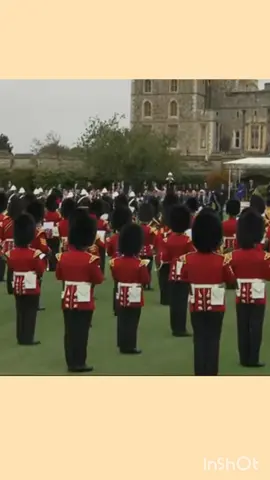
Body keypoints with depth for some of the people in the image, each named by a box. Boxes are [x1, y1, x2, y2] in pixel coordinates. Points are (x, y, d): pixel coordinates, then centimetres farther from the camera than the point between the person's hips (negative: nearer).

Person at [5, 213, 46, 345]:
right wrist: (42, 259, 4)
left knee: (20, 313, 13)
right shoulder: (35, 254, -16)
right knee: (30, 313, 3)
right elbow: (40, 271, -10)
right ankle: (28, 338, 4)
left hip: (17, 287, 5)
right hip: (31, 287, -5)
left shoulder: (11, 253, -2)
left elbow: (11, 268, 11)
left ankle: (21, 338, 17)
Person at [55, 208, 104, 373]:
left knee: (69, 332, 11)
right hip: (84, 301, -5)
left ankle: (71, 362, 17)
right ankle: (79, 363, 5)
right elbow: (99, 280, -9)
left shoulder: (63, 257, 0)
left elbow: (59, 276, 13)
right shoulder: (91, 259, -16)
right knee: (81, 332, 1)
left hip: (68, 300, 5)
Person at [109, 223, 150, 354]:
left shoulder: (116, 262, -1)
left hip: (121, 296, 5)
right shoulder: (140, 263, -16)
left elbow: (115, 278, 10)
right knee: (132, 322, 1)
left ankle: (122, 345, 19)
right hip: (135, 297, -5)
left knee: (122, 321, 12)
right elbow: (146, 280, -10)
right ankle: (130, 346, 4)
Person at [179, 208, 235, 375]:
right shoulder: (222, 260, -14)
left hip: (196, 305, 2)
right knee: (213, 340, 6)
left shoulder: (188, 259, -9)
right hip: (216, 305, -2)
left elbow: (184, 279, 6)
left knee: (199, 340, 10)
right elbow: (231, 280, 0)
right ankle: (211, 373, 7)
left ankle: (200, 373, 11)